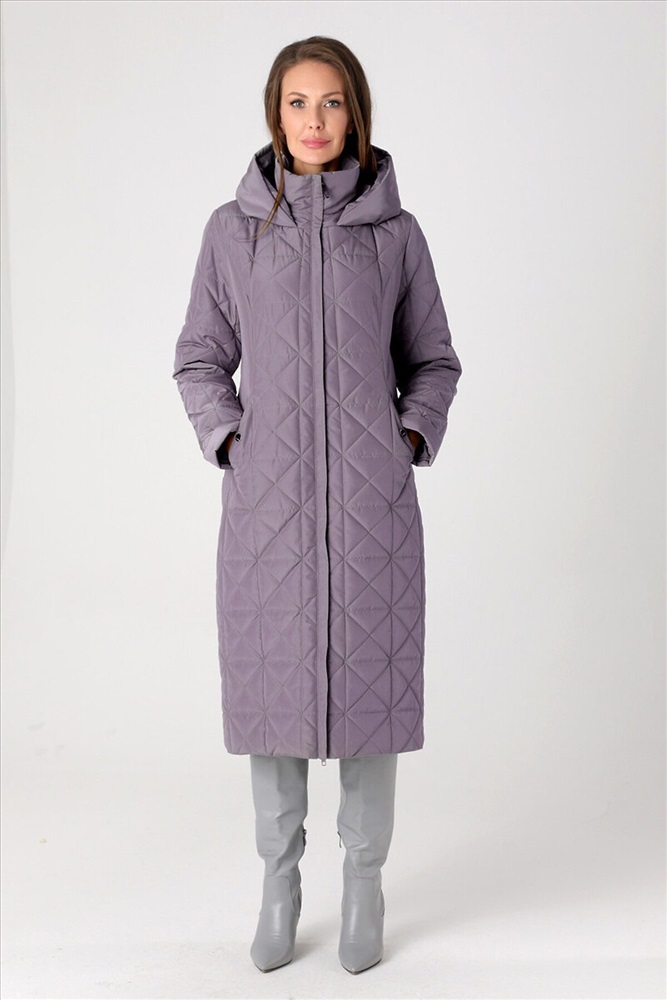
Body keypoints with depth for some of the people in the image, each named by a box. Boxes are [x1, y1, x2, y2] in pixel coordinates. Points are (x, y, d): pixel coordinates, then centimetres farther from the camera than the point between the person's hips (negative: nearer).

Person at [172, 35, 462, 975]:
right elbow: (200, 360, 10)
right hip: (269, 495, 1)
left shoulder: (395, 232, 4)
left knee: (371, 677, 6)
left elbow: (433, 361, 12)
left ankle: (364, 880, 25)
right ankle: (279, 880, 26)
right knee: (271, 679, 7)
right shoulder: (235, 228, 4)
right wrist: (231, 441, -3)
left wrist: (410, 440, -2)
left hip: (372, 496, 0)